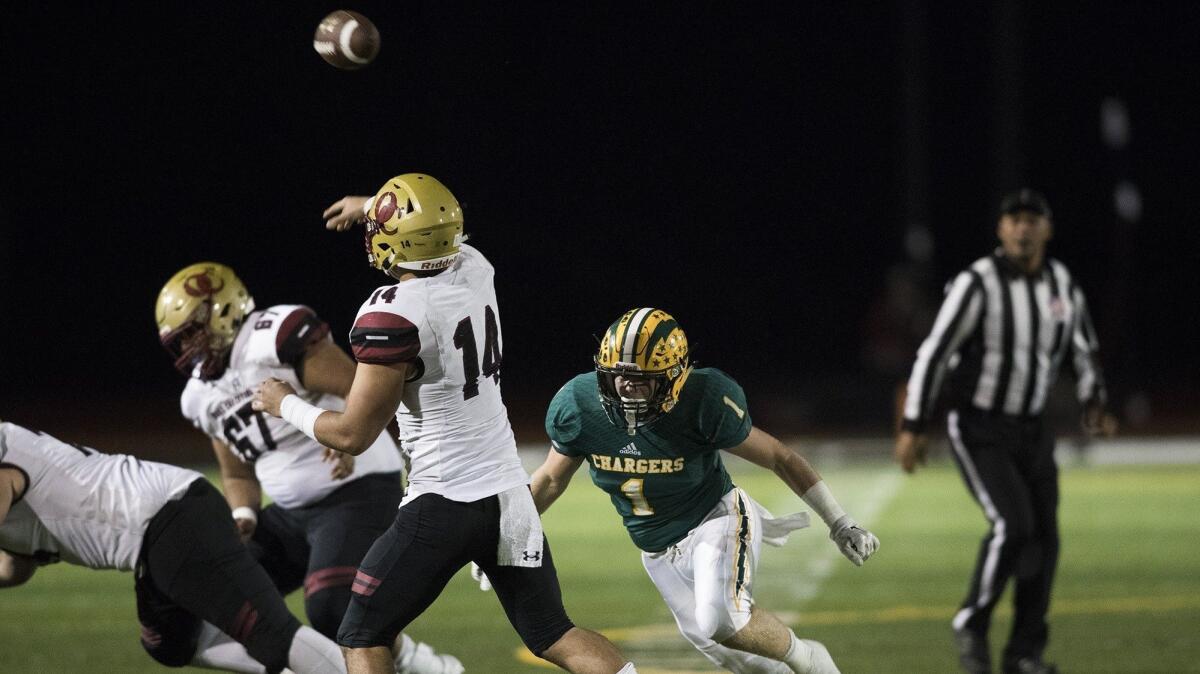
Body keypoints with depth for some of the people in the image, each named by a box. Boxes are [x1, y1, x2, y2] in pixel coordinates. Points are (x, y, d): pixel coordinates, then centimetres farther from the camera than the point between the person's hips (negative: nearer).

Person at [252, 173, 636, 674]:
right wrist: (371, 207, 47)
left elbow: (353, 435, -13)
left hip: (442, 505, -7)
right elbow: (438, 233, 30)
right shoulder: (475, 274, 3)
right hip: (509, 495, 7)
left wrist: (286, 405, 5)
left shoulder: (391, 316, -17)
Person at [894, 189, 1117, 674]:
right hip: (977, 429, -6)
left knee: (1043, 537, 1)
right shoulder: (977, 284, -19)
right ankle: (972, 624, 0)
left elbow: (1083, 347, 15)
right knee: (1013, 525, -21)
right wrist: (912, 428, -17)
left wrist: (1093, 404, -2)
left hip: (1029, 430, 6)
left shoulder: (1061, 284, 0)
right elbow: (934, 352, -16)